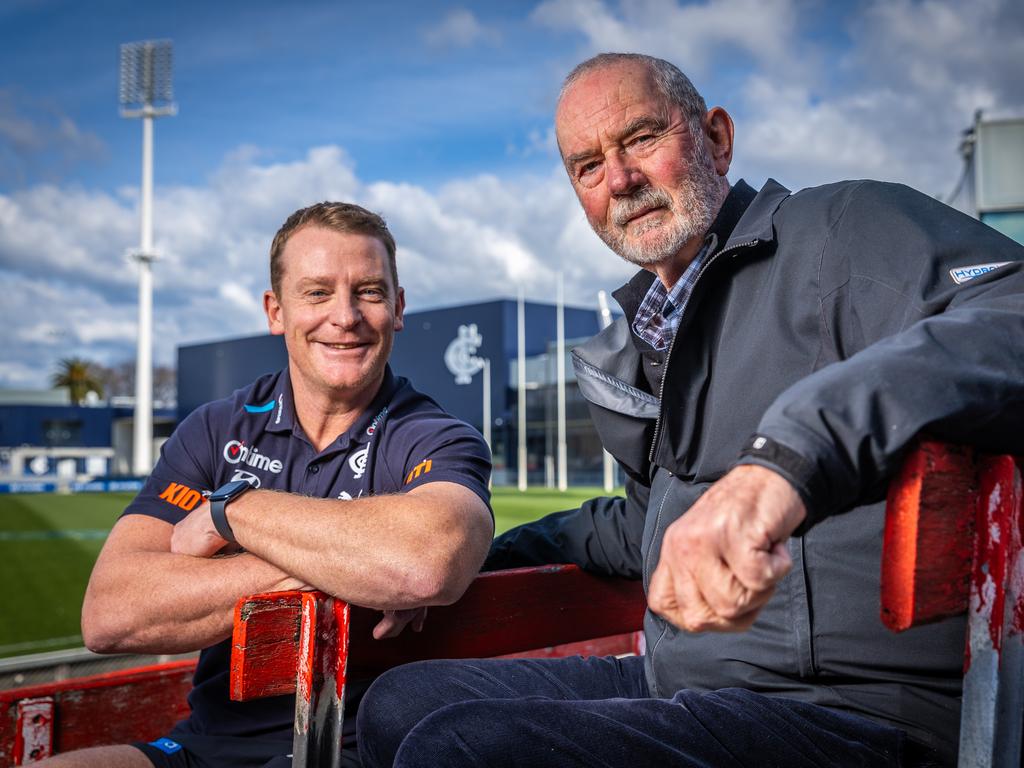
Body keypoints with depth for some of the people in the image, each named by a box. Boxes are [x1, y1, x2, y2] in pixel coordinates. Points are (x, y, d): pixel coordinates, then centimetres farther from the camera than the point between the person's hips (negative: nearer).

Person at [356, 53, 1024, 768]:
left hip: (850, 707, -8)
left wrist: (790, 454, -41)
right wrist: (488, 556, 29)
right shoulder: (641, 337, 19)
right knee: (399, 701, 6)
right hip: (673, 682, 8)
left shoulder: (842, 228, -6)